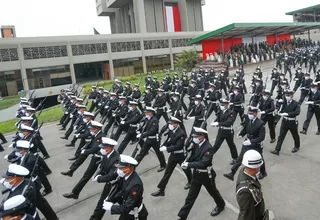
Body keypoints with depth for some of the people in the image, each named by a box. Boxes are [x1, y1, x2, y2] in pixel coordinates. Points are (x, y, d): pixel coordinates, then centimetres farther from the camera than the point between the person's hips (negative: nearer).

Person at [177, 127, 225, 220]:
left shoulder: (208, 148, -27)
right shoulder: (197, 144, -6)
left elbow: (203, 163, -32)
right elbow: (193, 156, 4)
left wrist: (188, 165, -34)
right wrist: (187, 161, -16)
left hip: (206, 175, -5)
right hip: (197, 174, 6)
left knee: (213, 192, 22)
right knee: (191, 196, 11)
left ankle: (221, 205, 52)